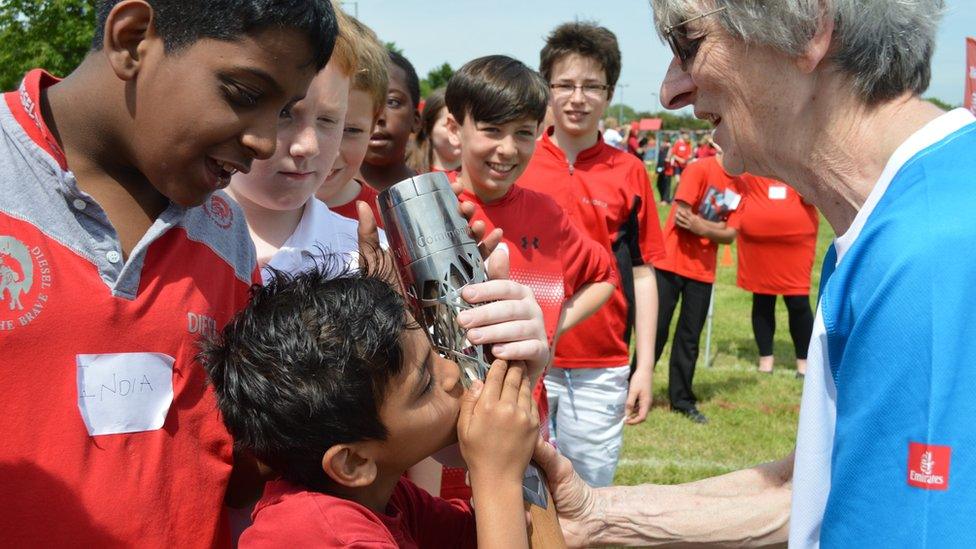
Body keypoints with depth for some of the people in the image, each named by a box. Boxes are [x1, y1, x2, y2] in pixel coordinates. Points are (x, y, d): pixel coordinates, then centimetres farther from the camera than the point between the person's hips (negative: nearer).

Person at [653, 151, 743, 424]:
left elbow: (729, 235, 0)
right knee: (656, 330, 0)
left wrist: (701, 226, -16)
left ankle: (682, 399, 20)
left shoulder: (740, 186, 6)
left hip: (702, 271, 5)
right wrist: (716, 227, -8)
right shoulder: (699, 169, -11)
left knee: (690, 337, 10)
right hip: (671, 264, -5)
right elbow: (681, 216, -18)